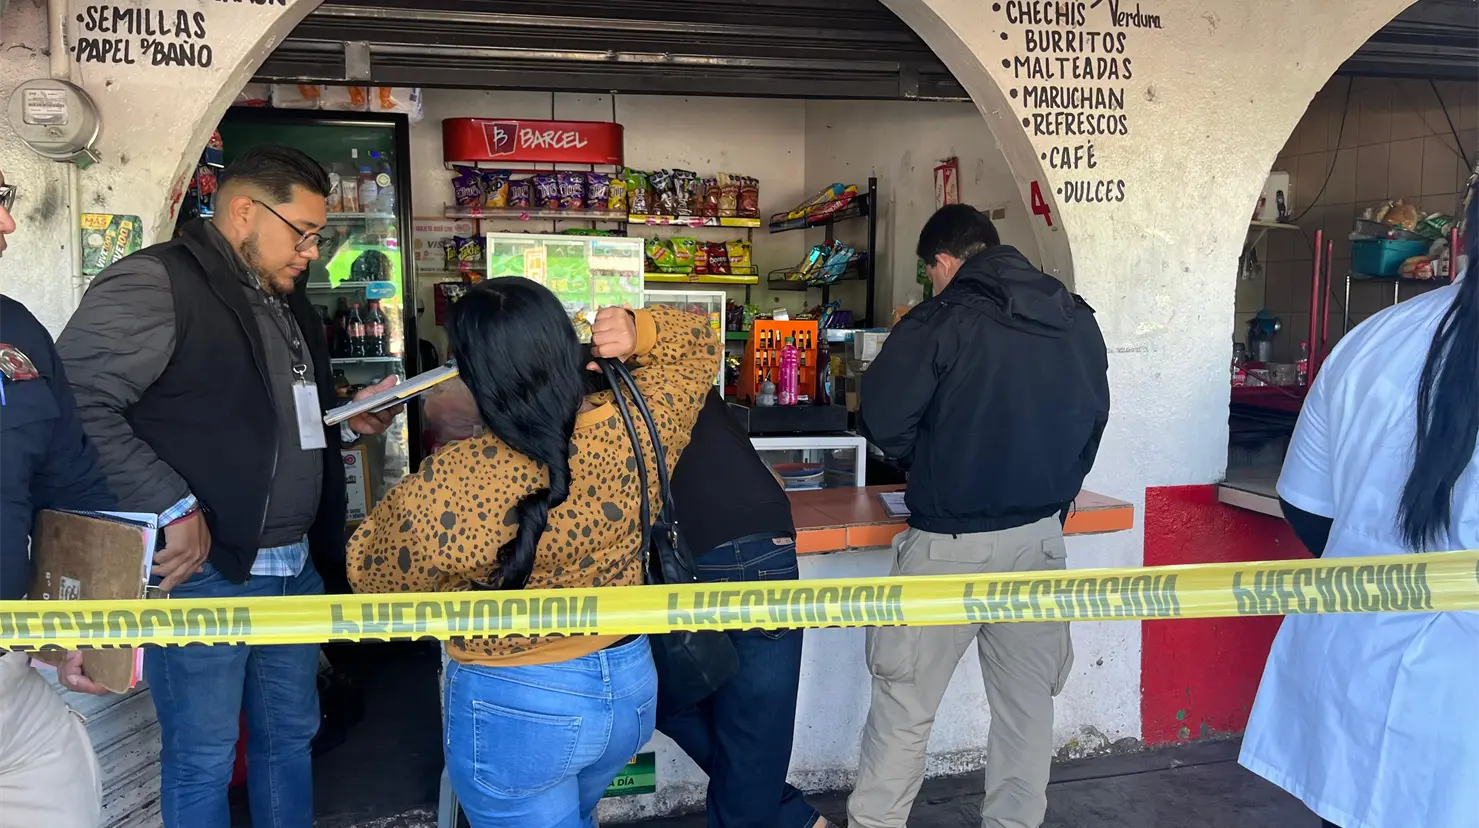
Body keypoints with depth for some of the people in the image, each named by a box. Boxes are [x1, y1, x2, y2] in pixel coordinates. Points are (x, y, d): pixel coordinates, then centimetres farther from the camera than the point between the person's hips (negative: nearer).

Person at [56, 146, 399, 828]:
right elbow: (79, 403, -22)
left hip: (295, 566, 8)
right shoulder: (153, 284, -12)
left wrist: (350, 421, 9)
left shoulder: (287, 301, 17)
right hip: (202, 569, -8)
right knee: (203, 759, 5)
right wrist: (171, 508, -22)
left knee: (290, 738, 18)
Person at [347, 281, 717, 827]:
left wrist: (408, 497, 7)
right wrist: (639, 331, -13)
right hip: (631, 685, 5)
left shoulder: (452, 483, -27)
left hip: (514, 708, -5)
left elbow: (372, 572, -8)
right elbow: (697, 349, 5)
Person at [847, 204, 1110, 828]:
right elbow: (1093, 422, 13)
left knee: (904, 701, 7)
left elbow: (882, 421, -12)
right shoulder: (1078, 321, 6)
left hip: (952, 543, -5)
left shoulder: (941, 320, -12)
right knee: (1027, 700, 15)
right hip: (1040, 538, 5)